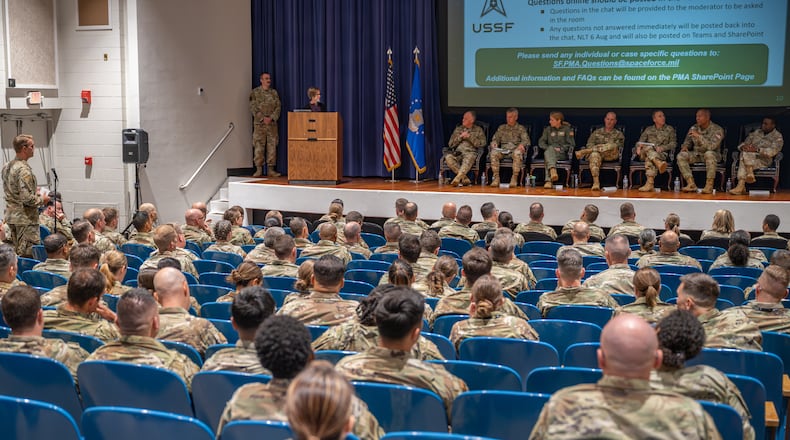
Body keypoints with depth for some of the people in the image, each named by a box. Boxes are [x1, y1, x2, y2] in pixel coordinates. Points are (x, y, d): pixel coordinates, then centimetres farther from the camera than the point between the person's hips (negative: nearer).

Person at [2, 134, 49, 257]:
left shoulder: (6, 167, 9)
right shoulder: (24, 170, -19)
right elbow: (27, 199, -24)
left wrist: (34, 190, 16)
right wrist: (42, 200, -7)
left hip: (11, 217, 9)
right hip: (25, 219, -9)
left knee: (16, 253, 15)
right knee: (29, 256, -6)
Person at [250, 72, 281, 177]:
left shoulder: (274, 92, 11)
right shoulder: (255, 92, 2)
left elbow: (278, 107, 6)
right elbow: (253, 108, -4)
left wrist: (271, 118, -9)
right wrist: (263, 118, -12)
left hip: (272, 123, 3)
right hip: (259, 123, -3)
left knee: (272, 146, 1)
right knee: (259, 146, -4)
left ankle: (271, 169, 6)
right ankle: (259, 169, 1)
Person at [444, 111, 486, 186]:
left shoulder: (478, 130, 15)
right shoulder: (458, 129, 23)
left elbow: (482, 144, 1)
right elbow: (450, 144, 15)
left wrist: (469, 137, -4)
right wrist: (460, 137, 1)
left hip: (471, 152, -3)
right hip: (458, 152, 3)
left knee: (469, 157, -41)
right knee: (448, 157, -32)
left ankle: (457, 179, -51)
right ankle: (465, 179, -31)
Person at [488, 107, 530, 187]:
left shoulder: (521, 128, 14)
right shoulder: (501, 128, 22)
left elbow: (526, 140, 2)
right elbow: (495, 139, 18)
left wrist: (522, 145, -22)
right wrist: (494, 143, -7)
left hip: (515, 149, -2)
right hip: (503, 150, 2)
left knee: (517, 153, -39)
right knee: (494, 152, -31)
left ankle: (514, 178, -35)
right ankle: (496, 177, -30)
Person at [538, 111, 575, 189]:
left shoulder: (567, 129, 11)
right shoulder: (548, 129, 20)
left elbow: (571, 144, 4)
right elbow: (541, 142, 12)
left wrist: (560, 149, -11)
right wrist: (548, 148, -7)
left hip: (562, 154, -3)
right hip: (550, 152, 3)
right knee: (549, 150, -37)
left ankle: (548, 180, -51)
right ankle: (553, 170, -62)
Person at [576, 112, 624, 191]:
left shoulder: (619, 134, 21)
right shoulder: (597, 132, 26)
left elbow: (618, 147, 6)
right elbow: (589, 144, 13)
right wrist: (596, 149, -10)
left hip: (611, 156, 0)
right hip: (597, 153, 0)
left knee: (613, 146, -36)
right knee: (594, 154, -39)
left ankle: (583, 152, -32)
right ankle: (596, 182, -53)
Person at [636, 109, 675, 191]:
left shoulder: (670, 129, 17)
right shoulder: (648, 129, 23)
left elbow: (673, 144, 7)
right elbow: (640, 142, 16)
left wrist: (662, 148, -11)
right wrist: (639, 147, -9)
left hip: (662, 154, -2)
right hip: (645, 153, 3)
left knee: (649, 158, -37)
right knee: (648, 148, -35)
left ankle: (650, 183, -52)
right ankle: (659, 163, -60)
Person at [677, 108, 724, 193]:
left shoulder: (717, 129, -13)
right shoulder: (694, 128, 4)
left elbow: (712, 146, -26)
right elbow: (687, 142, 15)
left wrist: (699, 136, -30)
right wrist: (685, 146, -10)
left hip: (712, 154, -5)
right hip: (696, 154, 5)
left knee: (709, 154, -40)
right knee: (681, 156, -21)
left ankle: (709, 185, -36)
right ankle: (691, 184, -27)